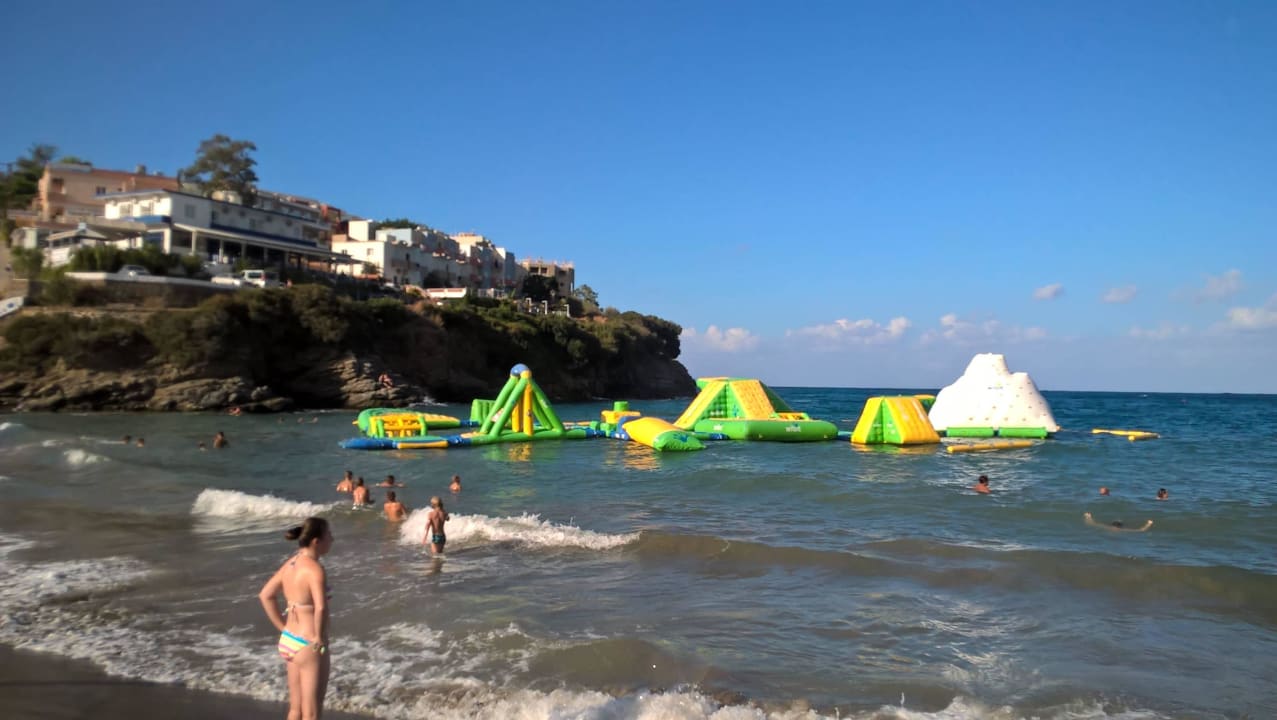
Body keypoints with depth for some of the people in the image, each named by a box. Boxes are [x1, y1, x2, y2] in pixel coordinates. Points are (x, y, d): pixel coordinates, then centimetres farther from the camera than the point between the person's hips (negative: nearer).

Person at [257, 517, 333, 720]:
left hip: (289, 640, 8)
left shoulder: (290, 564, 3)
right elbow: (321, 608, -36)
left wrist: (283, 628, 13)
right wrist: (319, 639, -21)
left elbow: (265, 595, 13)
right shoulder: (314, 569, -23)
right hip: (308, 646, -8)